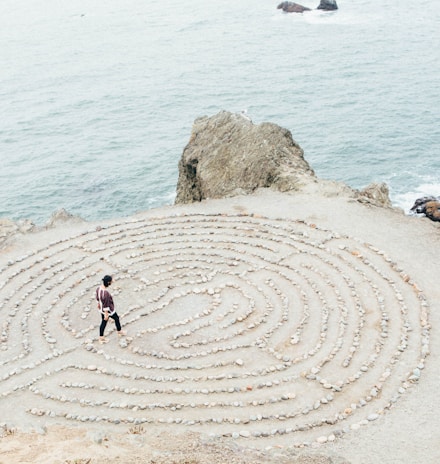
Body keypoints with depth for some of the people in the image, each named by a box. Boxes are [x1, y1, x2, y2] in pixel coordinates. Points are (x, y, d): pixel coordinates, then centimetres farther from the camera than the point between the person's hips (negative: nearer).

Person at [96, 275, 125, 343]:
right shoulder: (106, 293, -42)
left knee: (103, 322, 25)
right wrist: (106, 315, -19)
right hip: (108, 310, -7)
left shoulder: (99, 288, -16)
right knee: (116, 318, 23)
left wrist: (99, 304, 22)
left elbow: (97, 297, 4)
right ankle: (119, 332, 49)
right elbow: (106, 305, -31)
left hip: (101, 309, 7)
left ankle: (101, 338, 40)